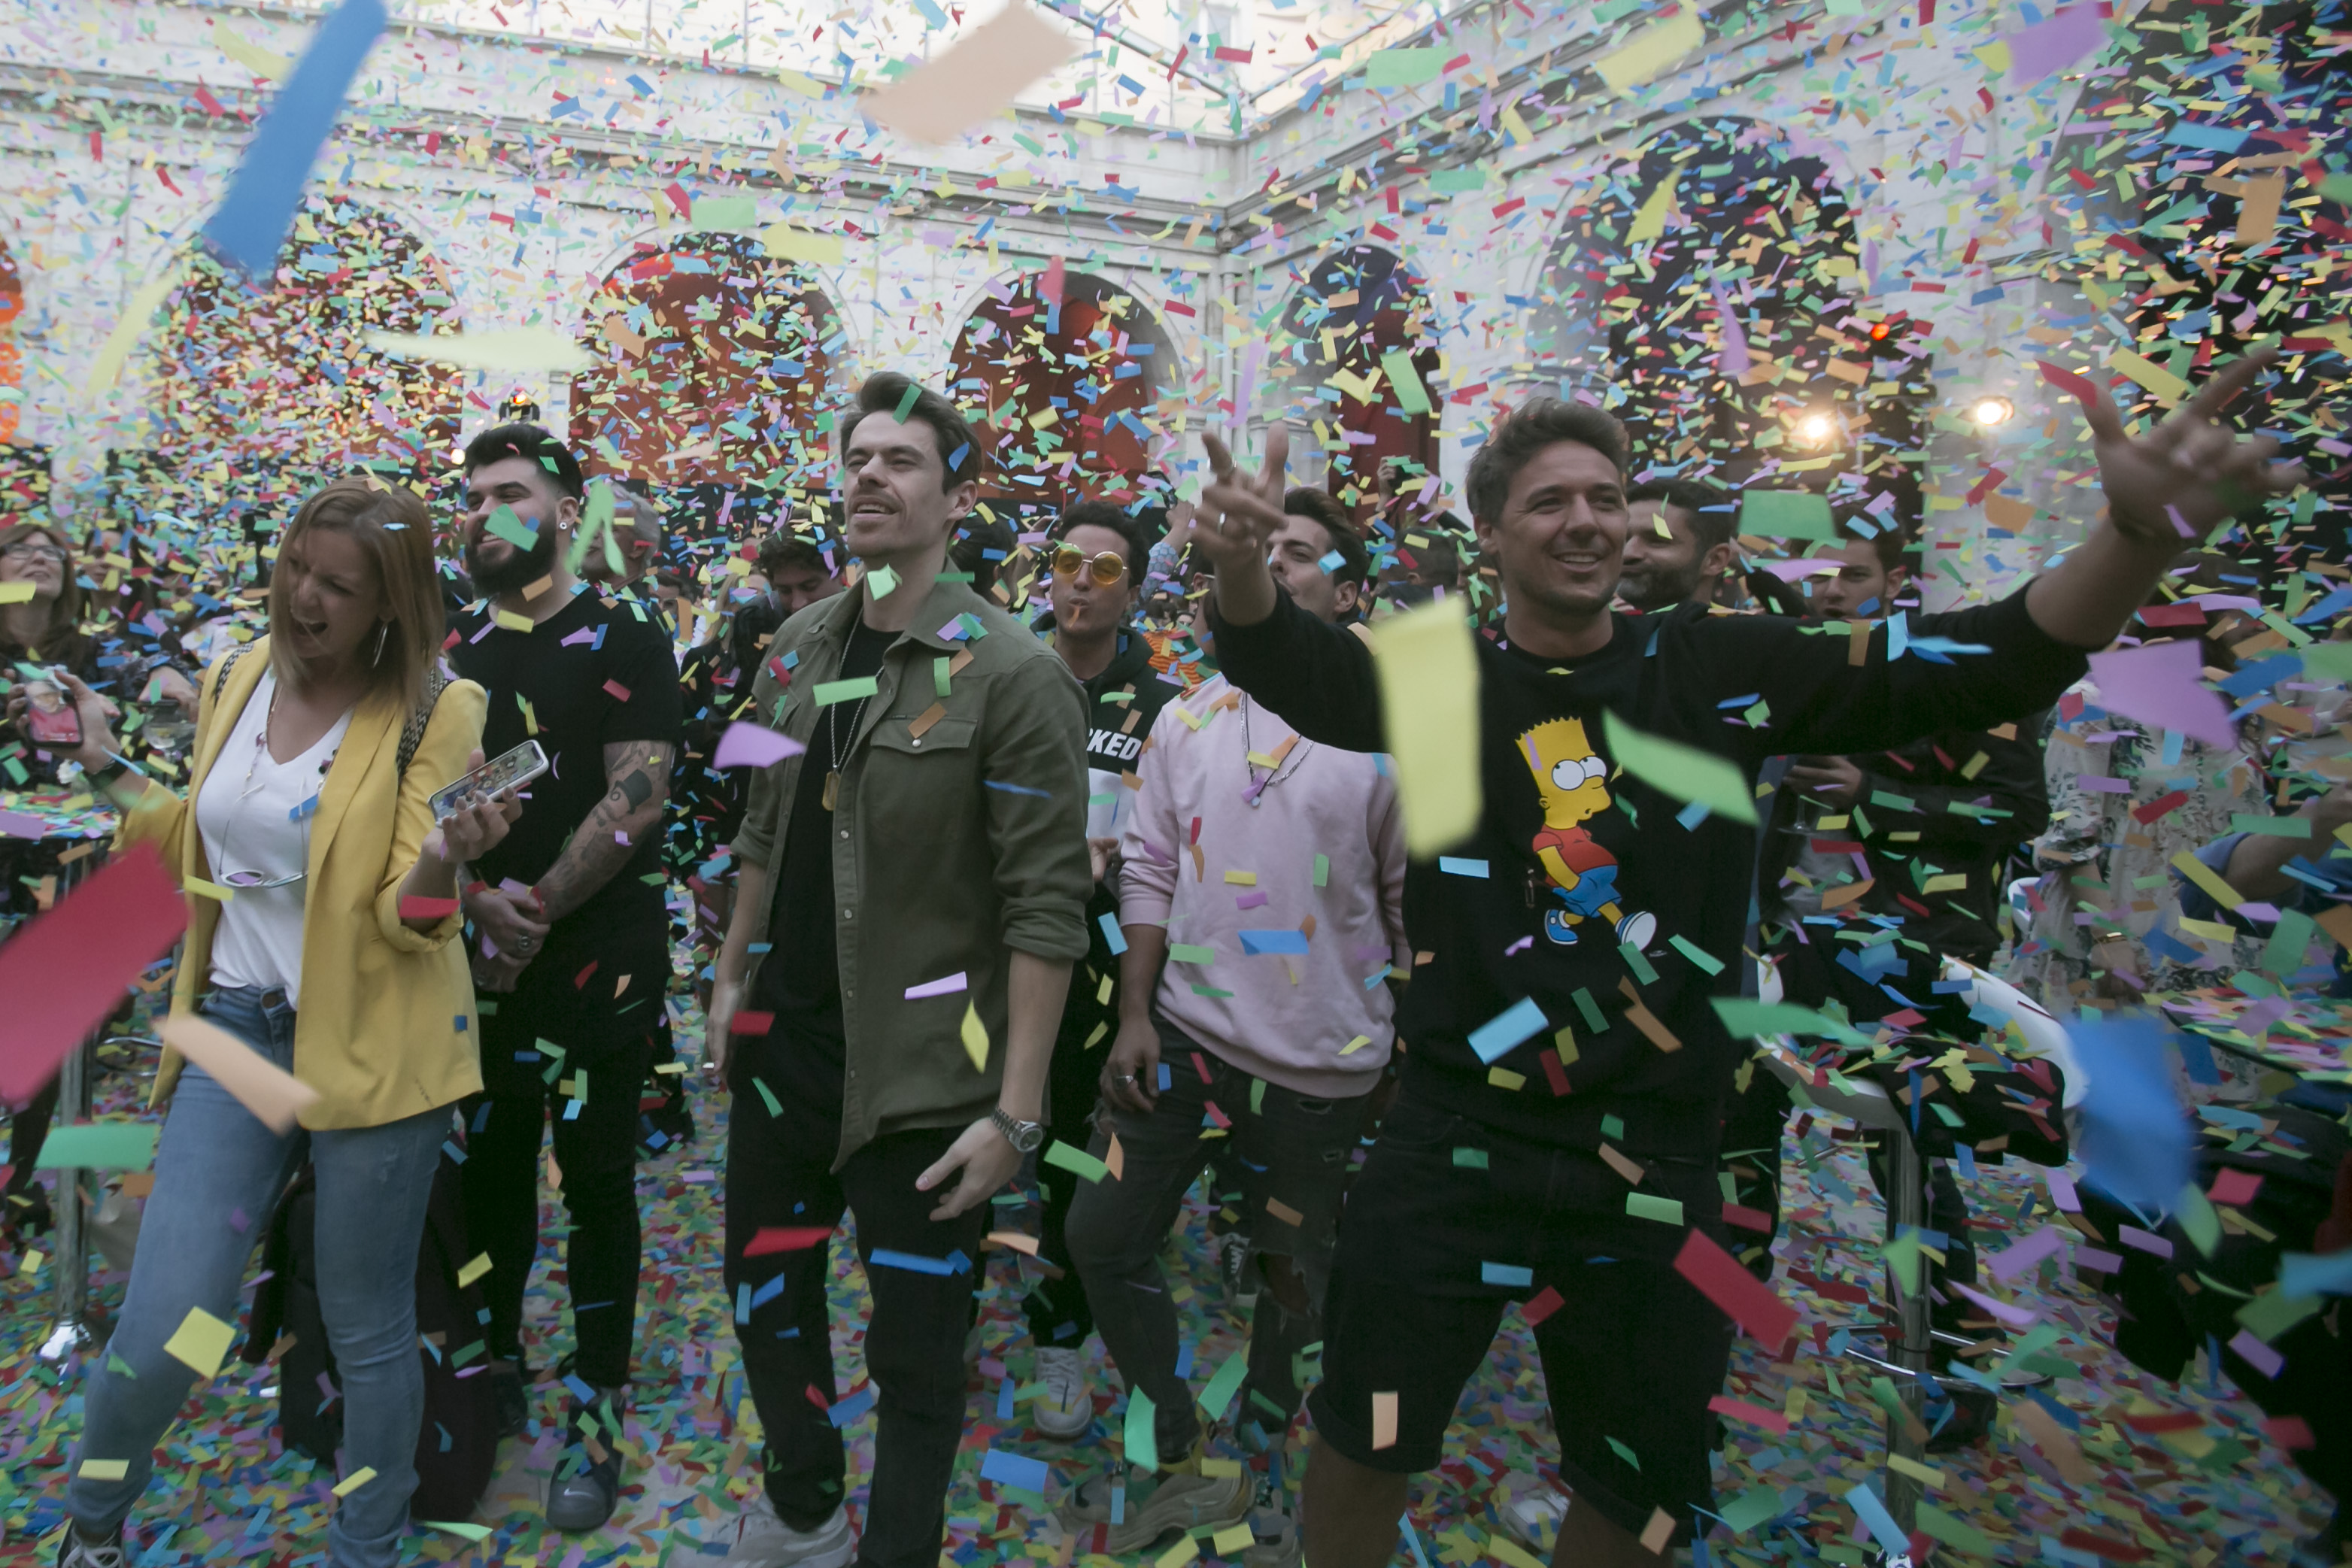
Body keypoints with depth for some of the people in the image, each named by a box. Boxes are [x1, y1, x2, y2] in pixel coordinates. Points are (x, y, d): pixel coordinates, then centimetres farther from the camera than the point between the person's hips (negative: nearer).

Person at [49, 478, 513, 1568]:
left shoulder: (434, 711, -10)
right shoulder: (234, 681, 6)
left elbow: (409, 919, -15)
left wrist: (442, 861, -35)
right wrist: (103, 766, 16)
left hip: (370, 1044, -4)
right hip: (235, 1030, 4)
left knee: (368, 1333, 8)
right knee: (159, 1336, 1)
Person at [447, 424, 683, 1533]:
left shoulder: (623, 641, -4)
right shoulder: (452, 655, 12)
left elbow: (636, 797, -13)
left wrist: (533, 913, -14)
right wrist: (477, 895, -10)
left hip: (598, 958, -5)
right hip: (479, 961, 5)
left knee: (597, 1185, 4)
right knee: (487, 1173, 14)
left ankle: (597, 1418, 17)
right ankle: (494, 1375, 33)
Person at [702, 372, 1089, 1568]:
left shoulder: (1011, 673, -15)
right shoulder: (800, 648, 6)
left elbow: (1045, 905, -17)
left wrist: (1016, 1109, -18)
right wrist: (733, 979, 16)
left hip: (918, 1065, -6)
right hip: (782, 1039, 7)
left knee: (916, 1348, 8)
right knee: (765, 1297, 22)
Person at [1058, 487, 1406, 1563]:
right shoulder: (1190, 720, 3)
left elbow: (1418, 904, -4)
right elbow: (1149, 871, 4)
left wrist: (1416, 1050, -2)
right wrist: (1134, 1014, -1)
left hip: (1322, 1059, -3)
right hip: (1186, 1029, 3)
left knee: (1293, 1272, 14)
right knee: (1104, 1239, 5)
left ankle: (1259, 1462, 42)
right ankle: (1178, 1462, 26)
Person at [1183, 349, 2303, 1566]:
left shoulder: (1719, 670, -1)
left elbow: (1979, 668, -7)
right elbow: (1293, 668, -19)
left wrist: (2137, 533, -25)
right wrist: (1242, 566, -42)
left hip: (1655, 1166, 2)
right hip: (1458, 1143, -1)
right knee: (1362, 1444, 11)